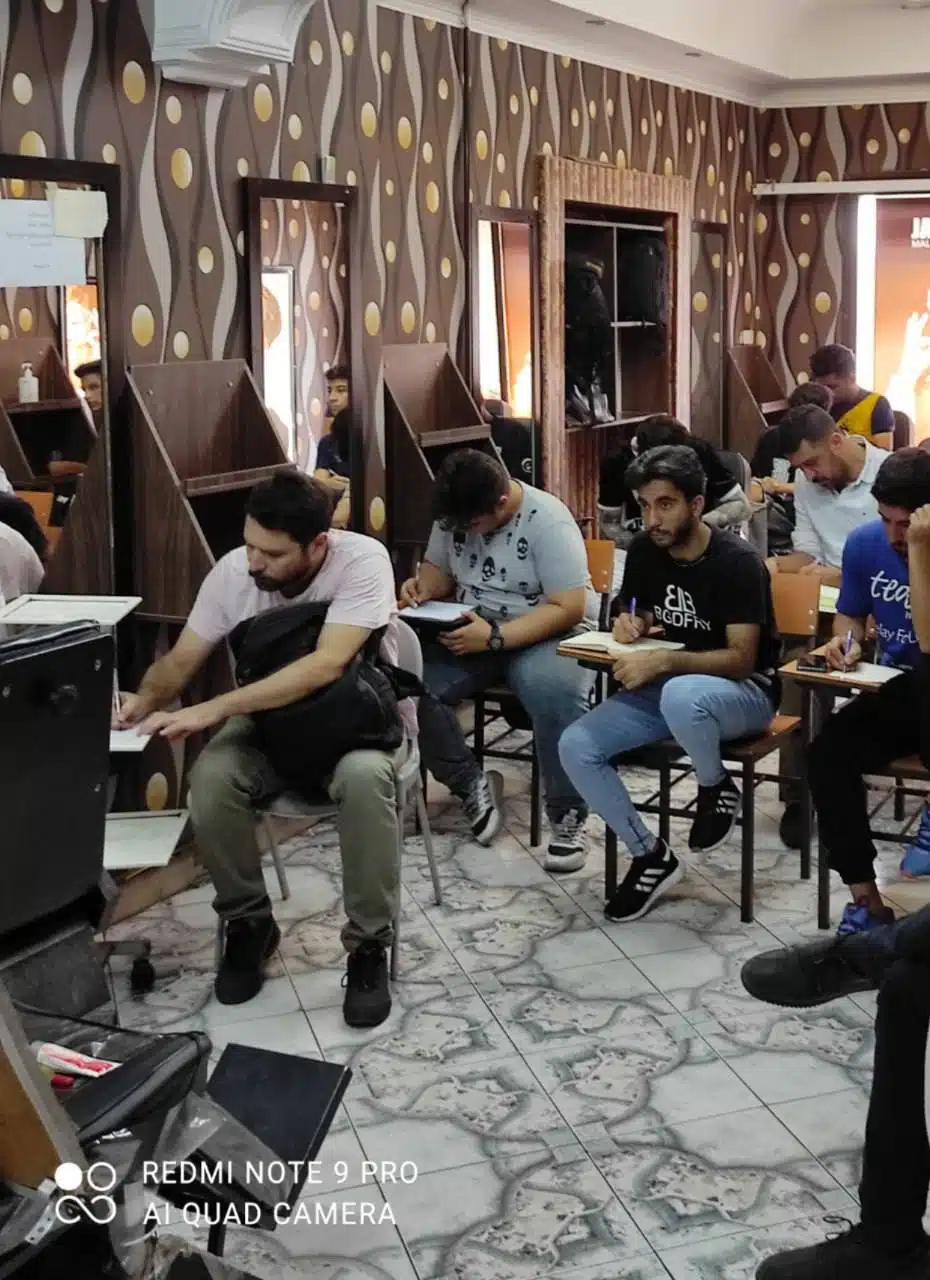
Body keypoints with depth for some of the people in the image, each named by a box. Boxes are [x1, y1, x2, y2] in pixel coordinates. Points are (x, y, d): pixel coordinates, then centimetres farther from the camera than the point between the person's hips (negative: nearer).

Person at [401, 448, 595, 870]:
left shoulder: (547, 521, -19)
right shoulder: (453, 512, 0)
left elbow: (568, 608, -23)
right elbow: (438, 568, 14)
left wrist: (495, 638, -30)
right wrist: (423, 586, -11)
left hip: (546, 635, -5)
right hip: (473, 632, 5)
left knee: (554, 691, -38)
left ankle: (568, 814, -18)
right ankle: (470, 785, -4)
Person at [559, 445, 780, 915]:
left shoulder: (737, 562, -19)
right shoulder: (643, 551, -1)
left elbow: (742, 659, -23)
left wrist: (662, 661, -35)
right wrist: (632, 622, -8)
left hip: (744, 691, -6)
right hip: (667, 686, 6)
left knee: (679, 696, -43)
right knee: (575, 747, -15)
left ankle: (716, 786, -10)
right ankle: (651, 855, 0)